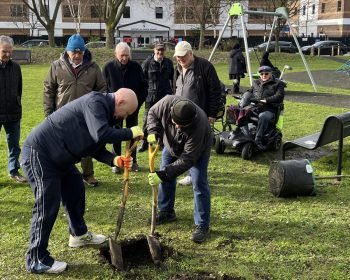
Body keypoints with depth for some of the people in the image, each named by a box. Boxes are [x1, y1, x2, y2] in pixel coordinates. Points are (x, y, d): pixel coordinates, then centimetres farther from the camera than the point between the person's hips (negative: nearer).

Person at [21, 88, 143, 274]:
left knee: (75, 190, 21)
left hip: (59, 156, 11)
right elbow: (101, 135, -33)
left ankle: (79, 234, 41)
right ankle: (36, 260, 0)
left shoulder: (105, 111, 12)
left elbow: (96, 147, 11)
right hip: (39, 152, -11)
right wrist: (130, 133, -21)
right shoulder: (95, 102, -19)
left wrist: (114, 160, -6)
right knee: (48, 204, -9)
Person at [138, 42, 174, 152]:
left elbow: (172, 78, 15)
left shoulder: (169, 63, 5)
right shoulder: (148, 62, -4)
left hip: (165, 96, 3)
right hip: (151, 96, -2)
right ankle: (144, 142, 14)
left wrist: (173, 92, 13)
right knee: (147, 120, 4)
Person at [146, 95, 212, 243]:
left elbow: (187, 159, -41)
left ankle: (202, 225, -3)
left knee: (199, 184, -12)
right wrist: (153, 131, -32)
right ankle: (166, 211, 29)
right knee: (165, 177, 9)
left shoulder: (198, 125, -46)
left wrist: (163, 174, -44)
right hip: (172, 145, 5)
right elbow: (152, 113, -13)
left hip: (198, 149, -5)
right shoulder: (168, 102, -37)